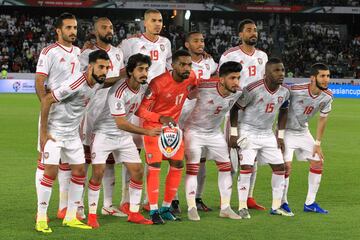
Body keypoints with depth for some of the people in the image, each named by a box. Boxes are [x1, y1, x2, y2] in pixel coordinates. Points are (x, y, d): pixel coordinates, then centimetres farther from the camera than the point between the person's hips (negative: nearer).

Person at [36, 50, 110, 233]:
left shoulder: (97, 83, -3)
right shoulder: (76, 83, -28)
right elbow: (46, 100, -23)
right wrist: (43, 132, -20)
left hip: (72, 133, 8)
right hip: (54, 132, -8)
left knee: (80, 171, 5)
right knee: (51, 171, -15)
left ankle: (70, 217, 15)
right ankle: (41, 219, -6)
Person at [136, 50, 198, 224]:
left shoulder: (191, 78, -8)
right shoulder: (158, 83, -26)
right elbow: (140, 110, -24)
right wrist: (161, 118, -36)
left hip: (173, 125, 6)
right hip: (153, 126, -6)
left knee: (177, 165, 6)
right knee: (154, 166, -11)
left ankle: (166, 208, 17)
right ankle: (153, 211, -5)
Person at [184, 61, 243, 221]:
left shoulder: (238, 93, -14)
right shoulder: (204, 87, -32)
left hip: (214, 133, 5)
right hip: (194, 131, -5)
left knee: (226, 167, 3)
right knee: (192, 168, -8)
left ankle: (225, 208, 12)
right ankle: (191, 208, 2)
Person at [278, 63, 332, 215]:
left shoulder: (327, 97, -12)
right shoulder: (295, 91, -29)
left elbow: (322, 119, 2)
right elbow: (283, 111, -16)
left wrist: (317, 144, 2)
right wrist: (280, 135, -16)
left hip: (303, 132, 6)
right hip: (287, 131, -6)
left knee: (318, 162, 4)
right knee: (286, 165, -16)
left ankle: (310, 203, 14)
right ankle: (282, 203, 1)